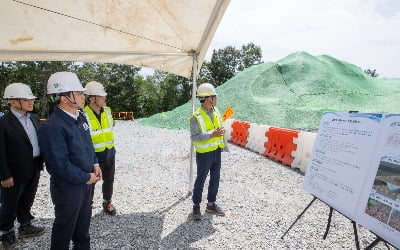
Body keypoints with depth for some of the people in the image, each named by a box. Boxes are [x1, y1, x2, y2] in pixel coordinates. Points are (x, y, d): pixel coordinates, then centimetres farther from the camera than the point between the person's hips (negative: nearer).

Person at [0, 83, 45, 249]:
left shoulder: (34, 118, 3)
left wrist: (41, 161, 9)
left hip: (34, 170, 6)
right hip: (15, 173, -6)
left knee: (26, 202, 23)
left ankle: (25, 226, 42)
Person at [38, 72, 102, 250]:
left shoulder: (80, 117, 2)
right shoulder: (53, 127, -25)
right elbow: (60, 164, -26)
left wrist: (95, 165, 2)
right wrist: (86, 178, -16)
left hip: (86, 181, 8)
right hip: (67, 186, -8)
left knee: (84, 219, 25)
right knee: (65, 225, 16)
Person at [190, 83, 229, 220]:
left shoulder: (216, 111, 3)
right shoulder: (196, 117, -17)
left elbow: (221, 130, 10)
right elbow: (194, 137, -20)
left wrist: (224, 146, 11)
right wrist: (212, 135, -28)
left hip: (216, 152, 7)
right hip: (204, 154, -6)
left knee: (215, 179, 15)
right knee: (200, 180, 7)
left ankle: (211, 204, 33)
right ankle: (196, 206, 27)